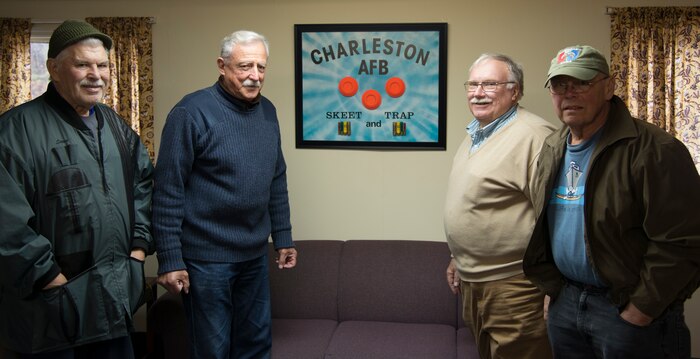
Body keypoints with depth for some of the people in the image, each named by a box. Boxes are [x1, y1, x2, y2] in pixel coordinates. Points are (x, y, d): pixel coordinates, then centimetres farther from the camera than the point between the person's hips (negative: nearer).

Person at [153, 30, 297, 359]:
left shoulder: (267, 111, 6)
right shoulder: (192, 112, -15)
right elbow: (168, 190, -15)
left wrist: (283, 237, 13)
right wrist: (169, 258, -16)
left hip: (255, 255, 6)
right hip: (207, 257, -6)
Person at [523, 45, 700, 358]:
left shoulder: (655, 150, -16)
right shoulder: (552, 150, 8)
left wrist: (639, 312, -17)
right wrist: (552, 288, 10)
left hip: (629, 311, -6)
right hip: (565, 302, 7)